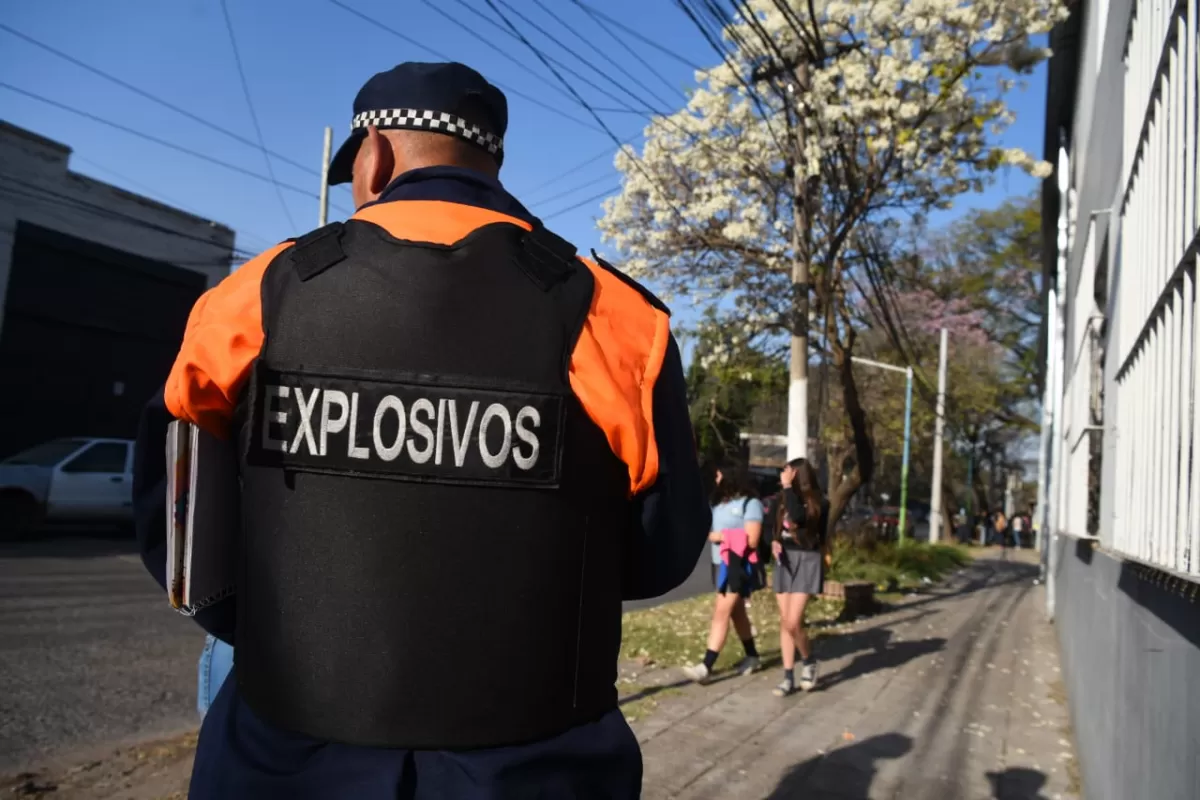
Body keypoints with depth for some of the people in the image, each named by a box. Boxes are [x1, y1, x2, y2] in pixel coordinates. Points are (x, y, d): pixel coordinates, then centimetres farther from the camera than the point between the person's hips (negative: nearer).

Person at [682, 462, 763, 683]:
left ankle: (706, 666, -13)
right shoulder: (719, 503, 13)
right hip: (720, 564, 8)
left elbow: (751, 540, -16)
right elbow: (711, 531, 13)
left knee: (721, 613, -12)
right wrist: (711, 535, -10)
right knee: (736, 613, 16)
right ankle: (752, 657, 30)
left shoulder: (750, 504, -11)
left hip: (738, 566, -8)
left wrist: (722, 537, -12)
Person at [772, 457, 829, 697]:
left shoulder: (819, 503, -9)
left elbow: (797, 517, -27)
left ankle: (809, 661, 15)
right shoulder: (783, 499, 6)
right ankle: (788, 678, 12)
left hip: (807, 562, -5)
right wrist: (774, 542, -5)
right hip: (784, 561, 5)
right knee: (784, 622, 5)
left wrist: (788, 487, -22)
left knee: (793, 622, -13)